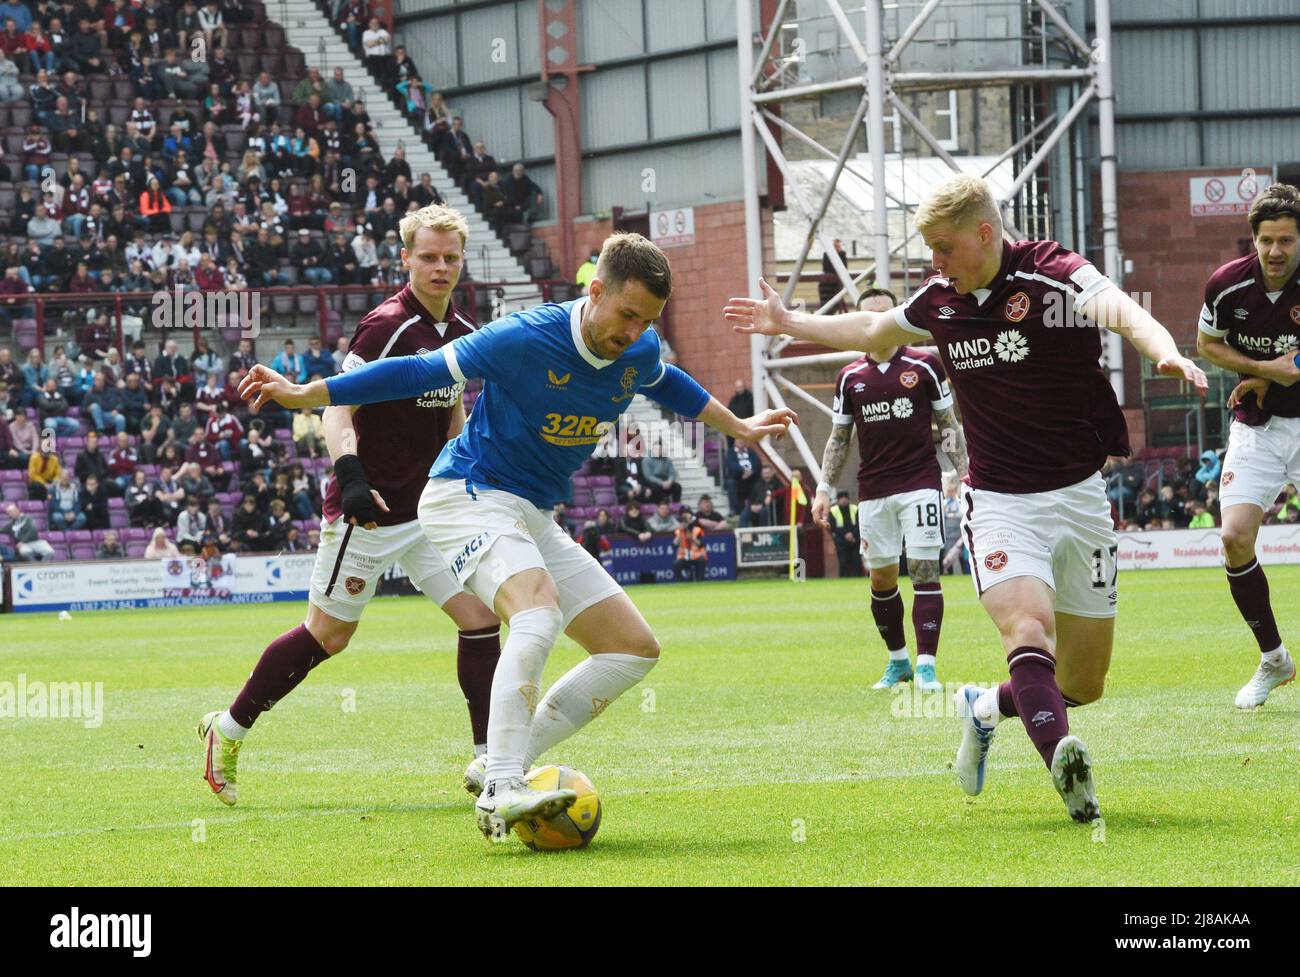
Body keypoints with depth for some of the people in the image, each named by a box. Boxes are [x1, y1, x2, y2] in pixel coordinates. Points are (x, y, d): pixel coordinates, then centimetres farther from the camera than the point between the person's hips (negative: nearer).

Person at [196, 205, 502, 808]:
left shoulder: (463, 332, 7)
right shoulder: (388, 326, -18)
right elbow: (337, 409, -21)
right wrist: (352, 476, -36)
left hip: (429, 507, 7)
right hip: (368, 510, -7)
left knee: (480, 614, -6)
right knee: (328, 635, 1)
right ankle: (228, 729, 19)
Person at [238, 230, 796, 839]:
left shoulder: (639, 354, -2)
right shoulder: (526, 339, -22)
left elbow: (666, 383, 25)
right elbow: (421, 372, -14)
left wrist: (739, 428, 35)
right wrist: (303, 395, -12)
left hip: (534, 518, 8)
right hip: (468, 497, -8)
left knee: (635, 649, 1)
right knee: (540, 608, -36)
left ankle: (498, 767, -1)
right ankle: (500, 795, -43)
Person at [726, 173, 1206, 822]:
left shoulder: (1054, 277, -13)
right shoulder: (938, 302, 4)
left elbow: (1124, 312, -34)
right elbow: (873, 332, 27)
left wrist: (1164, 351, -56)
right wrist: (789, 324, 35)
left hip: (1078, 496, -2)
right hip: (998, 502, 2)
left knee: (1084, 684, 6)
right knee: (1027, 628, -27)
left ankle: (986, 708, 34)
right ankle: (1061, 755, -45)